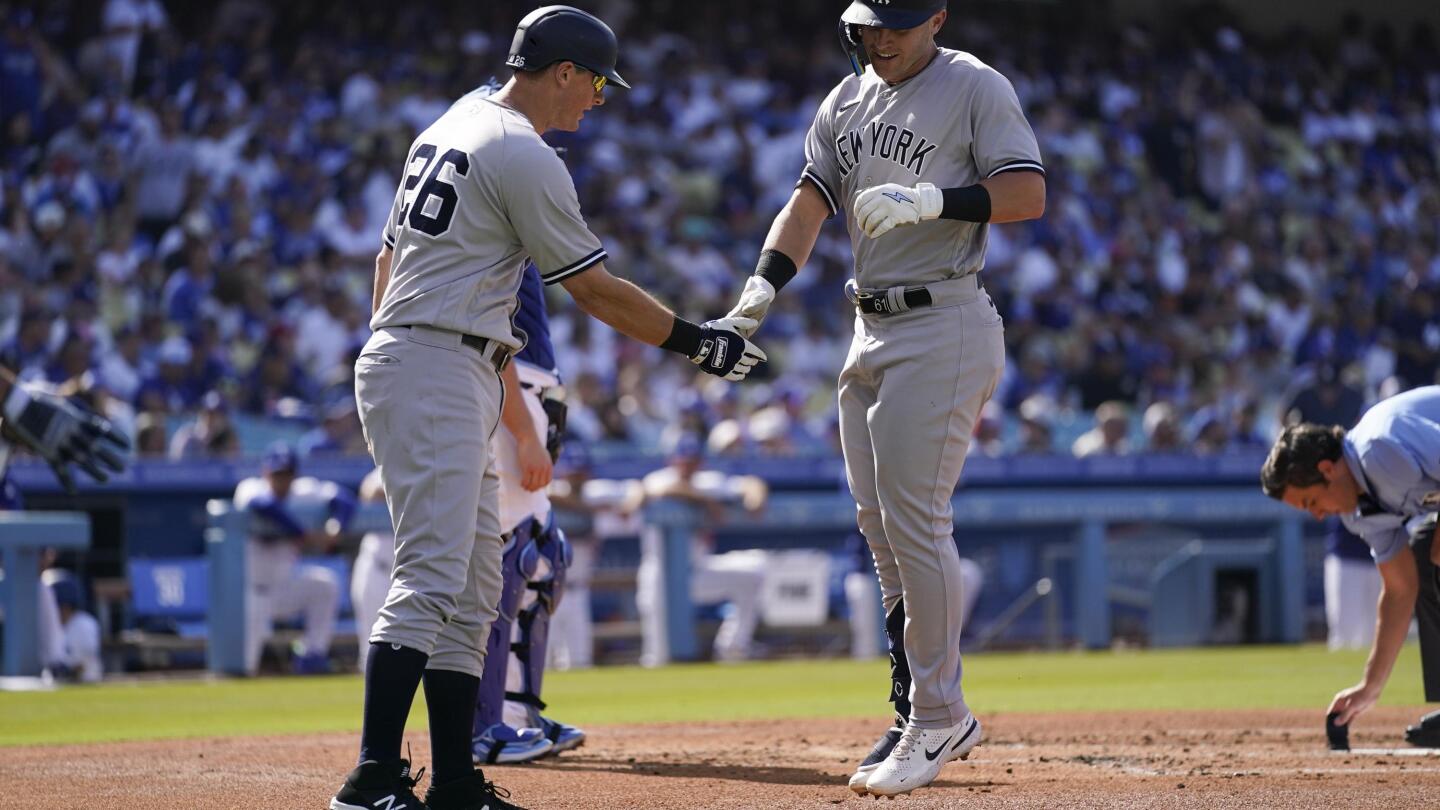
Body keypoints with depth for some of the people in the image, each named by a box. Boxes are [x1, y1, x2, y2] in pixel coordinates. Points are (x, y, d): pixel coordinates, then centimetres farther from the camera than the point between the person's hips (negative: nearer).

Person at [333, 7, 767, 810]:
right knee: (432, 578, -18)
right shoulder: (525, 157, -11)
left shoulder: (446, 129, 19)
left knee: (474, 589, 11)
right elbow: (597, 290, -8)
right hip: (440, 374, -11)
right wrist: (699, 341, 2)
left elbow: (390, 256, 22)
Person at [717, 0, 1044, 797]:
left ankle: (936, 718, -4)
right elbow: (809, 201, 8)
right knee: (880, 525, 8)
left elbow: (1028, 194, -14)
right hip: (871, 331, 8)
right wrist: (764, 285, -8)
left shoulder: (975, 88, -5)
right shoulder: (848, 101, 15)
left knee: (913, 518, -11)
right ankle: (923, 713, 15)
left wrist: (931, 200, -27)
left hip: (944, 327, -8)